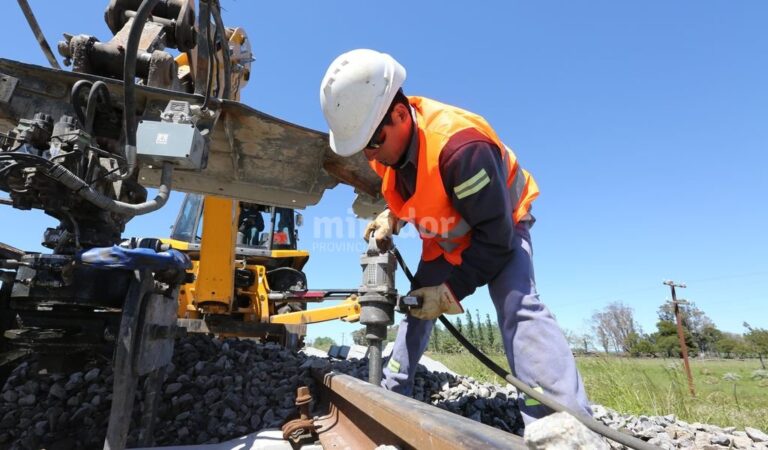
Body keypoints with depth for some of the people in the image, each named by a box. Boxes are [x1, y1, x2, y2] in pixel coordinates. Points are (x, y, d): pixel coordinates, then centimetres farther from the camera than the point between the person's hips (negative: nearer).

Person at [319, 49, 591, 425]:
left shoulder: (459, 146, -41)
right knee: (417, 306, 11)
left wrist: (452, 290, -29)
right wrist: (391, 216, -10)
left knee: (517, 309, -31)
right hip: (444, 238, 7)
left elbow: (495, 235, -33)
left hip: (501, 229, -7)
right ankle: (392, 394, 28)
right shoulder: (387, 139, -15)